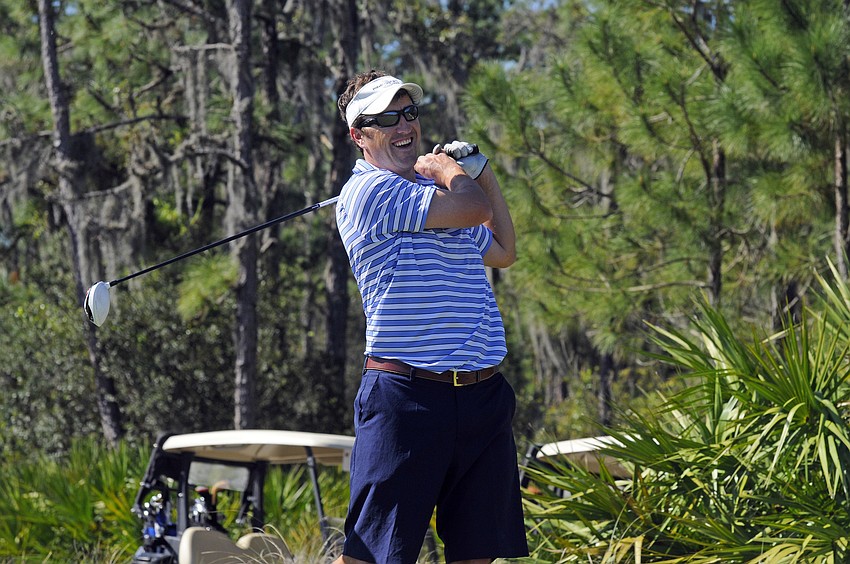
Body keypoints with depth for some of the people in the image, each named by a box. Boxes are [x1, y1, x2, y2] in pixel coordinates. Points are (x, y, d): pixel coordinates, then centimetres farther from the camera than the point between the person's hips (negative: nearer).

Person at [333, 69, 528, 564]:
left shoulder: (437, 189, 19)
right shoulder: (368, 191, -9)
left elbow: (503, 252, 35)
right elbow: (472, 209, -18)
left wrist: (484, 174, 25)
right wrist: (444, 168, 3)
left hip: (483, 392, 8)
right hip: (408, 397, -8)